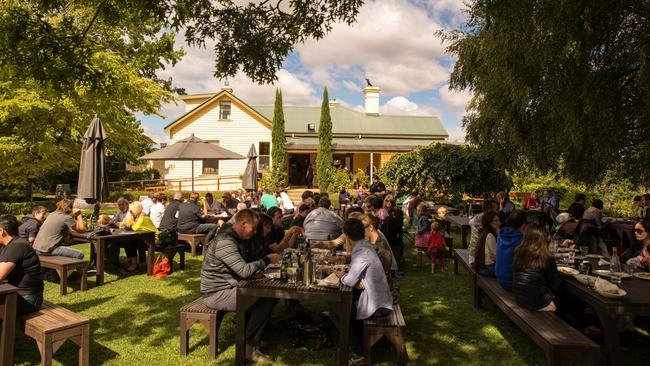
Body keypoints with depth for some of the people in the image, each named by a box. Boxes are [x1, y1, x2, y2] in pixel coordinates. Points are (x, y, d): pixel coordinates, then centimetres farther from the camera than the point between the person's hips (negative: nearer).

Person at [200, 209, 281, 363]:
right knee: (266, 299, -19)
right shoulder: (224, 241, -22)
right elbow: (244, 270, -28)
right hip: (217, 294, -10)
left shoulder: (236, 238, 11)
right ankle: (249, 347, -5)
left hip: (227, 287, 10)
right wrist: (267, 260, -16)